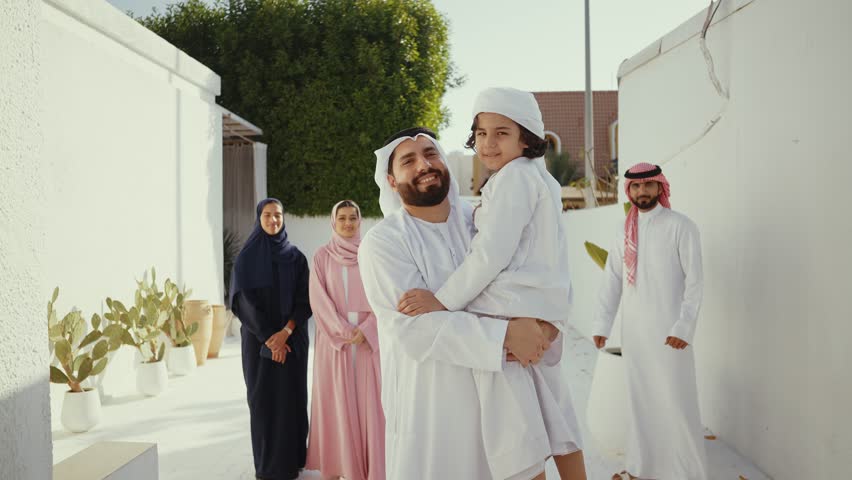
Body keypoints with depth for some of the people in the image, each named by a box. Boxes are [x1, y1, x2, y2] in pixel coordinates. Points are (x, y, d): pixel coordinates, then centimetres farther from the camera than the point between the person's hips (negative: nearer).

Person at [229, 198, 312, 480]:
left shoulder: (296, 257, 3)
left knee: (292, 395, 3)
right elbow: (242, 300, -7)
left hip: (292, 338, 1)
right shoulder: (247, 257, -1)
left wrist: (285, 332, -15)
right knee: (263, 396, 0)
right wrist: (268, 337, -14)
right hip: (258, 338, -1)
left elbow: (305, 300, -1)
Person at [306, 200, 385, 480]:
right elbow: (319, 299, -2)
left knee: (369, 400, 0)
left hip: (368, 337, 0)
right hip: (335, 338, 0)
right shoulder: (322, 257, 5)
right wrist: (343, 330, -14)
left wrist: (365, 329, -14)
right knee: (335, 400, 2)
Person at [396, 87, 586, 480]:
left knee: (518, 437, -6)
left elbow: (492, 254, -17)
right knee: (552, 419, 20)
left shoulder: (514, 175, -8)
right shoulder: (539, 177, 23)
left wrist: (444, 300, -15)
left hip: (511, 315, -11)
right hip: (543, 314, 11)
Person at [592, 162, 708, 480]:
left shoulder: (680, 226, -5)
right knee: (640, 398, 14)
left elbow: (695, 280, -9)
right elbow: (612, 279, 9)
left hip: (668, 328, -5)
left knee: (675, 400, 0)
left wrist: (683, 326, -17)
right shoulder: (625, 231, 10)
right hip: (633, 329, 5)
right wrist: (602, 324, 3)